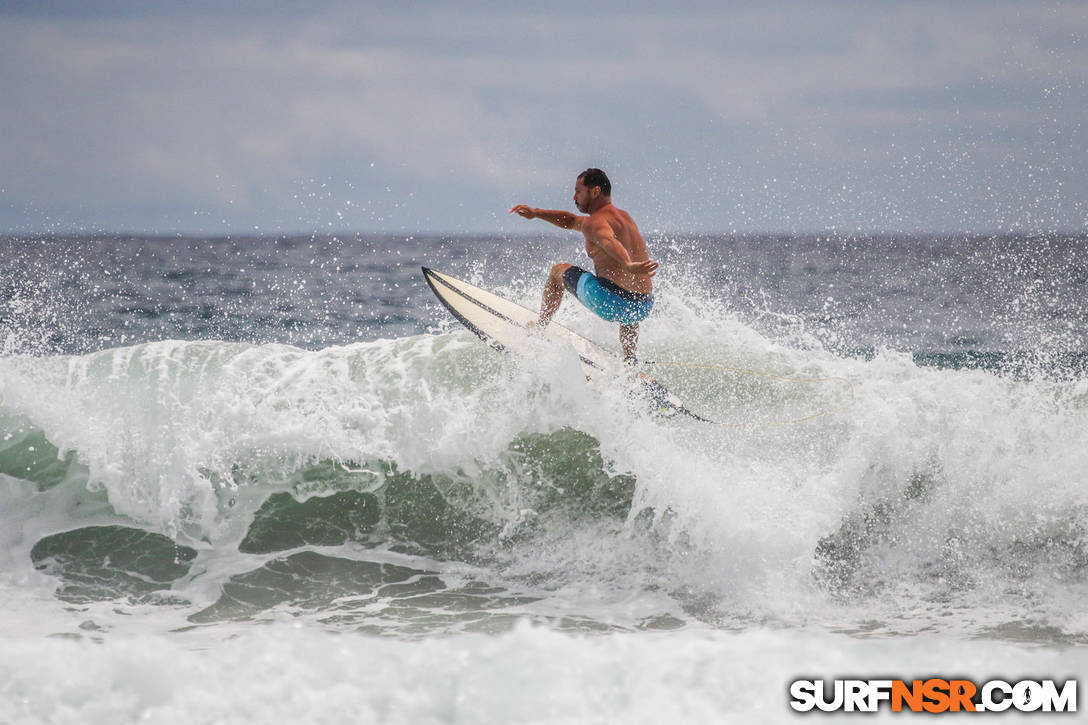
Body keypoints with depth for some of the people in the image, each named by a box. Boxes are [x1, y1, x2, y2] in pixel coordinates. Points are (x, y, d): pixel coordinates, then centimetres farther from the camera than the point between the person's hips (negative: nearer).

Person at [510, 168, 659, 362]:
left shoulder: (595, 222, -4)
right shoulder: (624, 216, 25)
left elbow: (609, 242, -29)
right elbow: (571, 221, 36)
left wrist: (628, 266, -48)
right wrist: (536, 213, 29)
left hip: (611, 301, -8)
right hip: (643, 307, 8)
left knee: (558, 270, 20)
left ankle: (540, 327, 28)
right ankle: (630, 363, 35)